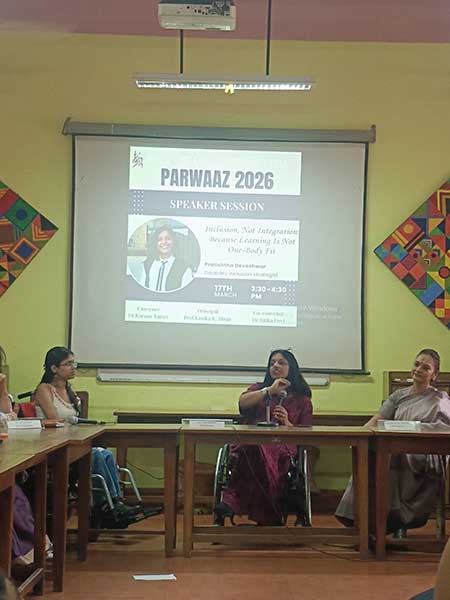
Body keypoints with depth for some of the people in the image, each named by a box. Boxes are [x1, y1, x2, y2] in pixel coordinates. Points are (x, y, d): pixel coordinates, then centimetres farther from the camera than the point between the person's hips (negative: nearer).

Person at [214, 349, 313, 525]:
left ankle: (231, 502, -40)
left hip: (283, 446, -1)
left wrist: (287, 423, -5)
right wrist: (269, 391, -5)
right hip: (251, 443, 1)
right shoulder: (258, 389, 29)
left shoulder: (302, 400, 24)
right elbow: (243, 402, 4)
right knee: (254, 448, -40)